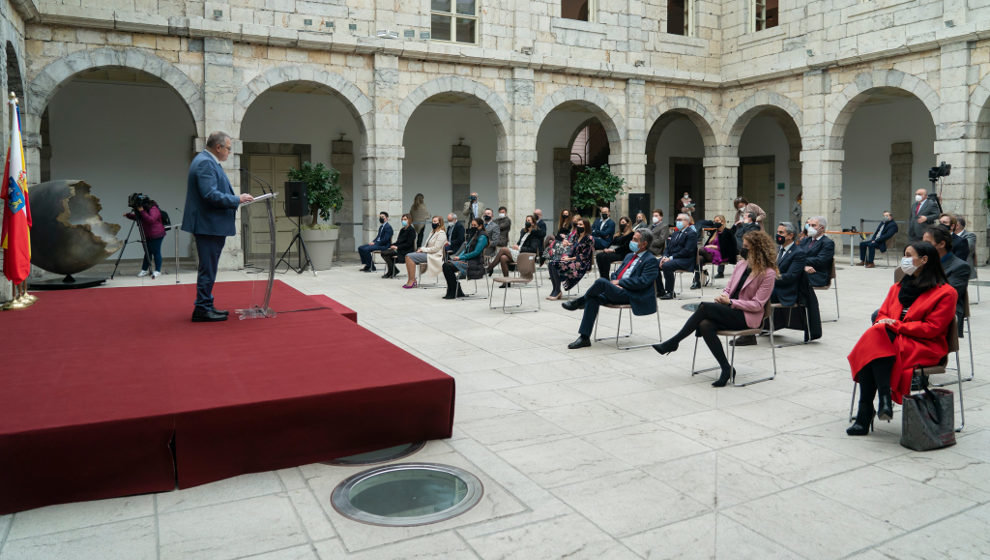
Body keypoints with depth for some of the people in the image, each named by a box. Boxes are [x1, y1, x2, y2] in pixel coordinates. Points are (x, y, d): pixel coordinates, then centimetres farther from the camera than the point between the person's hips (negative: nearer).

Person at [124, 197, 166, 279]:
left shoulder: (154, 209, -15)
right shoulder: (145, 210, 11)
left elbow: (151, 220, -30)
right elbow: (136, 217, 22)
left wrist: (142, 211, -29)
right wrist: (128, 215, 4)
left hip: (156, 235, -9)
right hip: (148, 236, 9)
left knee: (156, 252, -4)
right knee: (147, 252, 10)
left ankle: (158, 271, 1)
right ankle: (144, 270, 15)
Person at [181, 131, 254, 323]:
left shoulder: (207, 161, 17)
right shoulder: (205, 163, -16)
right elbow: (210, 194, -25)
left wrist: (235, 198, 13)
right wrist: (237, 200, -17)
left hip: (212, 226, 11)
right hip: (208, 226, -11)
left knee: (208, 269, 16)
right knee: (208, 269, -5)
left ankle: (206, 306, 25)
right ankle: (202, 310, 1)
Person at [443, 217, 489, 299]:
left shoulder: (482, 237, -8)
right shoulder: (472, 235, 19)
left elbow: (476, 252, -16)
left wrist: (460, 257, -15)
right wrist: (458, 256, -1)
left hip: (474, 263, -8)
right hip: (467, 260, 9)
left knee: (449, 267, -22)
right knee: (446, 265, -11)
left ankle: (455, 293, -12)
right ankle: (451, 292, -8)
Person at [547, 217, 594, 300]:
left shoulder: (589, 239, -7)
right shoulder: (577, 236, 17)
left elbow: (584, 256, -13)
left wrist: (570, 259, -15)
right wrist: (567, 256, -2)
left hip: (582, 264, -8)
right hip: (573, 260, 8)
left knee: (556, 265, -27)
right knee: (551, 264, -15)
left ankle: (557, 291, -20)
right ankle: (555, 290, -18)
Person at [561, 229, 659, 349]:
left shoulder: (650, 260, -2)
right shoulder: (629, 255, 24)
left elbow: (642, 282, -15)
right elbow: (616, 273, 25)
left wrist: (619, 282, -12)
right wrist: (614, 282, 0)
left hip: (631, 296, -8)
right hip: (617, 292, 8)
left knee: (601, 281, -27)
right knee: (593, 299, -17)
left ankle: (579, 302, 0)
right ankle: (584, 337, -15)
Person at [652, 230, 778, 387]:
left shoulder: (768, 273, -9)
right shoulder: (741, 264, 11)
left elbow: (757, 304, -11)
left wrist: (730, 302, -16)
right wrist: (723, 297, -6)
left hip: (748, 317, -6)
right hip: (730, 311, 7)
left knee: (704, 307, -27)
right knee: (705, 325, -27)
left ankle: (673, 342, -16)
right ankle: (726, 369, -18)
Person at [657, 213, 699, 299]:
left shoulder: (691, 233, -4)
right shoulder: (675, 233, 23)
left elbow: (687, 251, -16)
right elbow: (668, 247, 19)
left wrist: (671, 258, -20)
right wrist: (665, 256, -4)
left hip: (685, 260, -8)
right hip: (671, 258, 8)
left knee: (666, 266, -33)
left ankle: (670, 293, -22)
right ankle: (660, 291, -4)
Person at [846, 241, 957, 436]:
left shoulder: (946, 293, 1)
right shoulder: (898, 287, 22)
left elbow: (932, 328, -8)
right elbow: (882, 314, 18)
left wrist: (896, 325, -15)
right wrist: (882, 323, -7)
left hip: (925, 347, -5)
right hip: (891, 339, 5)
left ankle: (885, 396, -35)